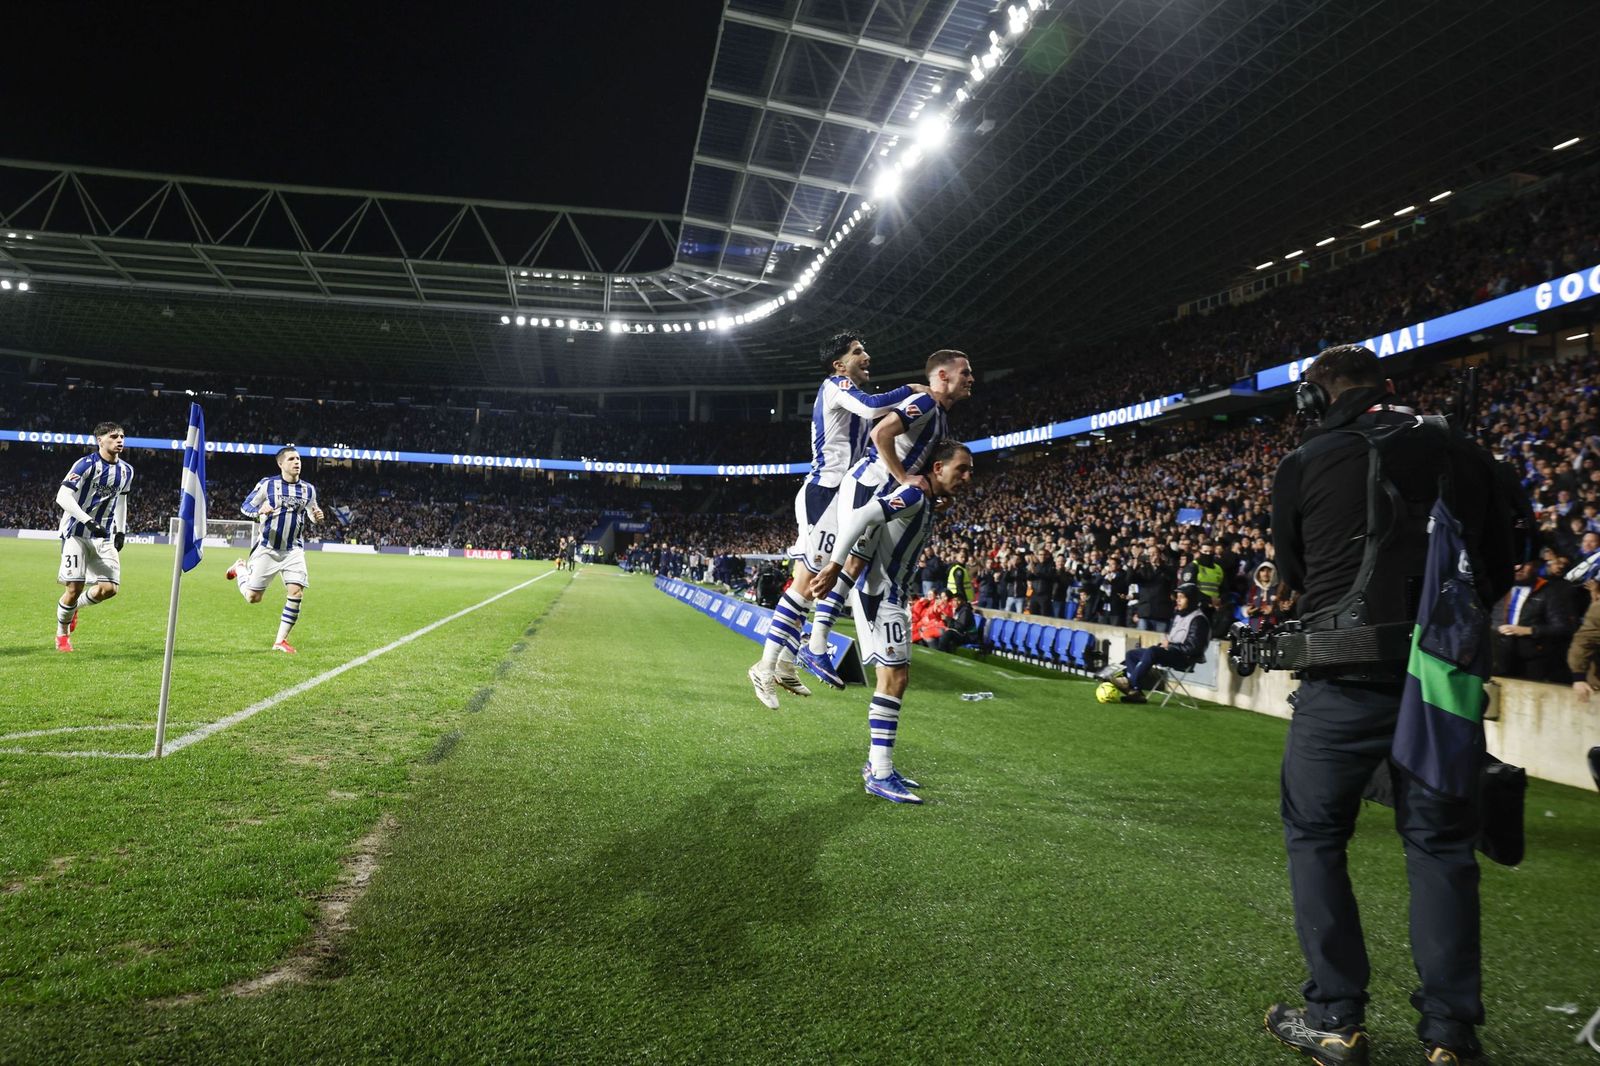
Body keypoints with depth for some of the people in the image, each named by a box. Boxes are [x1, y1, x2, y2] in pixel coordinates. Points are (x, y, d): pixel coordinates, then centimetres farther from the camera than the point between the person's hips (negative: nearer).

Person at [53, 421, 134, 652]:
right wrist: (88, 522, -26)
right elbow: (62, 497, -17)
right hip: (77, 533, -5)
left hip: (105, 536, 5)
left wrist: (120, 531, 15)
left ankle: (74, 607, 25)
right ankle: (61, 634, 16)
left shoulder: (126, 471, 8)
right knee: (75, 587, -8)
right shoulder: (86, 464, -12)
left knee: (109, 588, -7)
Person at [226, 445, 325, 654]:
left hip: (294, 550, 2)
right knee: (252, 597, 5)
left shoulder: (308, 489, 5)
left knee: (296, 593, -14)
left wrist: (316, 517, -8)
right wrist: (259, 510, -25)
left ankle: (280, 641, -1)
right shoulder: (267, 484, -5)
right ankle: (240, 568, 39)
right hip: (267, 548, -2)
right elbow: (245, 506, -2)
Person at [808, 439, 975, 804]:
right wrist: (836, 565, -31)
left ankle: (877, 763, 20)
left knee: (897, 675, 13)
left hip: (891, 596, 11)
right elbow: (861, 516, -27)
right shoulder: (913, 495, -15)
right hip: (879, 594, -11)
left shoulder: (924, 502, 16)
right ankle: (880, 774, -9)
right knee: (894, 676, -12)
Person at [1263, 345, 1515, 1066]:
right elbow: (1498, 566, 10)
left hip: (1347, 679, -3)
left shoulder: (1304, 466, -2)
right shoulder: (1462, 455, 6)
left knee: (1314, 836, 10)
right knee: (1440, 845, 13)